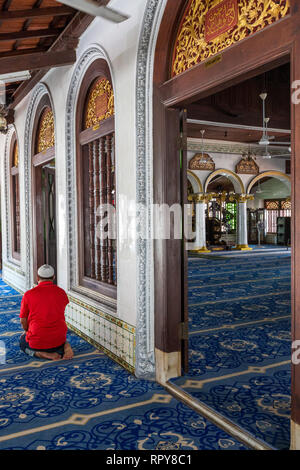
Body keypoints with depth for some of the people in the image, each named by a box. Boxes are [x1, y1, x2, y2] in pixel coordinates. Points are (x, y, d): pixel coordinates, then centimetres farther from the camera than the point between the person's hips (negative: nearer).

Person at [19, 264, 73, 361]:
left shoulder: (28, 295, -8)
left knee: (23, 341, 29)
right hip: (59, 338, 3)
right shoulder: (62, 293, 0)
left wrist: (28, 331, 22)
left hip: (37, 342, -3)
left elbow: (23, 321, -1)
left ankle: (40, 354, -3)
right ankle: (65, 346, 1)